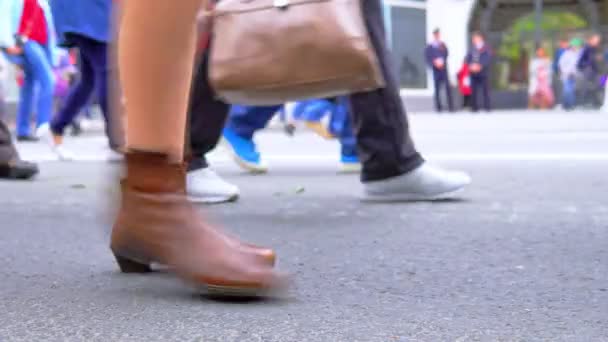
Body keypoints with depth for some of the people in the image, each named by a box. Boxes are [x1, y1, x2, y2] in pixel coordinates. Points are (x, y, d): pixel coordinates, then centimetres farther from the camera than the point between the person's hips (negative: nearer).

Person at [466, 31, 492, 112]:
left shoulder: (486, 48, 2)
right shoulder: (472, 49, 15)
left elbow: (487, 59, -9)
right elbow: (468, 59, 8)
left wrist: (479, 66, -20)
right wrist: (471, 65, -11)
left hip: (483, 73, -4)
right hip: (473, 73, 4)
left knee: (485, 90, -3)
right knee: (474, 90, 2)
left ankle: (487, 106, 2)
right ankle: (475, 107, 8)